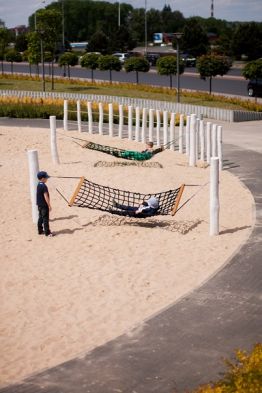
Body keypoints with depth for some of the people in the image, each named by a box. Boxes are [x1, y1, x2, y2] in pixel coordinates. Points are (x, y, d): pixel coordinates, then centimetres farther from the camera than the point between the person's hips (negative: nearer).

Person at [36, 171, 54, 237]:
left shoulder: (38, 185, 8)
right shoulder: (44, 186, -21)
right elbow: (46, 197, -22)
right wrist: (49, 205, -17)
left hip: (39, 204, 9)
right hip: (44, 205, -9)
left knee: (40, 218, 16)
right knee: (45, 219, -3)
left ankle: (40, 231, 23)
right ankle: (47, 232, 1)